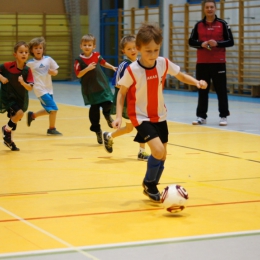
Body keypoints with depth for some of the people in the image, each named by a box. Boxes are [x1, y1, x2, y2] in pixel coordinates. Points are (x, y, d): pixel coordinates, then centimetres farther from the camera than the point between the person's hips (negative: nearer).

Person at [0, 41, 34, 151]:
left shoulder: (27, 70, -11)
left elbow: (30, 88, -16)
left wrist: (23, 82, -34)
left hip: (21, 99, 4)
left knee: (14, 119, 17)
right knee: (19, 113, -25)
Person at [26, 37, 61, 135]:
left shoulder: (48, 59, 1)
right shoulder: (30, 63, -7)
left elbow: (55, 71, 7)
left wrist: (53, 72, -14)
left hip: (49, 89, 5)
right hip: (40, 89, -5)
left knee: (49, 110, 16)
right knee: (53, 109, -12)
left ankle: (32, 115, 38)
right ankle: (52, 129, 5)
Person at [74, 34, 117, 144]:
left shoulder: (96, 55, 1)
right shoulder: (79, 60, -11)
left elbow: (103, 62, 20)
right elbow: (78, 74, -15)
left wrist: (112, 67, 19)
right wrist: (87, 69, -27)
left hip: (102, 86, 3)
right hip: (90, 89, -3)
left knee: (107, 103, -3)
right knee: (94, 109, 2)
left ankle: (107, 115, 34)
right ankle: (97, 130, 16)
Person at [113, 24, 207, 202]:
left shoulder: (164, 64, -11)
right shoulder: (132, 70, -21)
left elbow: (180, 76, 6)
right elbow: (122, 93, -8)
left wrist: (196, 82, -11)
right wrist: (119, 116, -17)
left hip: (160, 116, 5)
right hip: (141, 117, -5)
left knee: (162, 155, 11)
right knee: (158, 150, -21)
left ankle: (151, 187, 34)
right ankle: (149, 184, 7)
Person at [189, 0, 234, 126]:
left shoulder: (222, 24, 0)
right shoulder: (198, 25, 7)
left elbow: (230, 41, -2)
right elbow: (191, 41, 7)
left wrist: (217, 43, -18)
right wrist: (201, 44, -13)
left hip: (218, 63, -2)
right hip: (202, 63, 2)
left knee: (221, 90, 0)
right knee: (202, 90, 7)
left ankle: (223, 116, 7)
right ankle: (201, 116, 14)